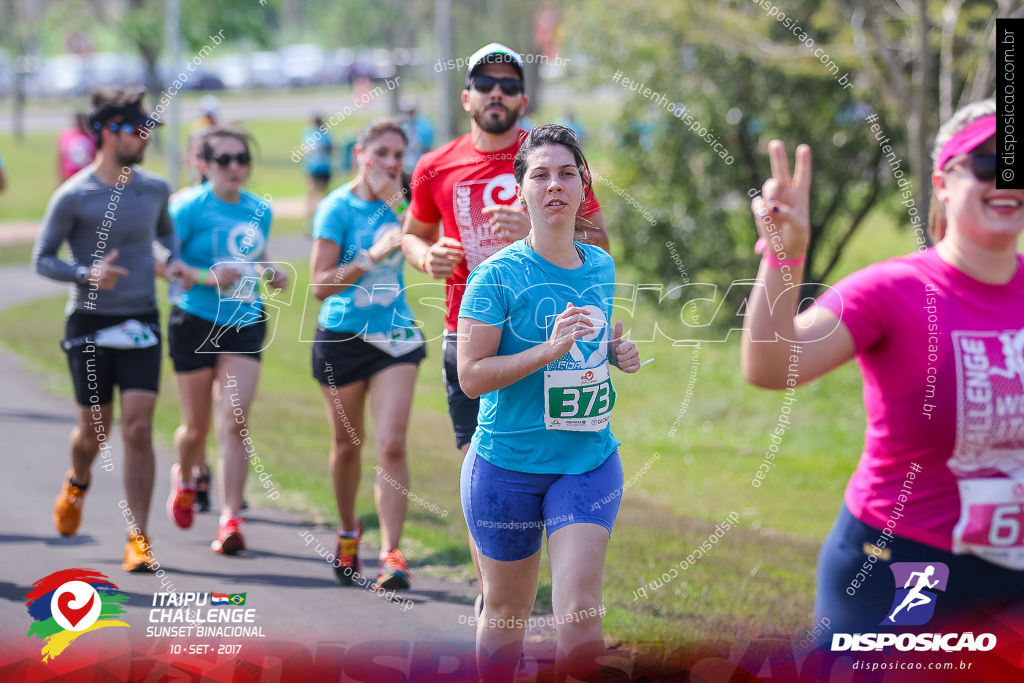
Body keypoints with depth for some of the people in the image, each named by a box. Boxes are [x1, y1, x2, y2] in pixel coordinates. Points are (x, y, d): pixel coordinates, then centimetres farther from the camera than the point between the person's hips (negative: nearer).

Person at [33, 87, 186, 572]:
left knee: (138, 429, -9)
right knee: (94, 430, 7)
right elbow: (42, 259, -4)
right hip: (90, 326, -2)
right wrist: (86, 274, -20)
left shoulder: (154, 190, 5)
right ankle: (77, 485, 43)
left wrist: (175, 261, 6)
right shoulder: (73, 197, -8)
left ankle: (138, 539, -5)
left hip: (141, 325, 2)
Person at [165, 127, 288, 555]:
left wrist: (272, 275, 3)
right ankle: (184, 479, 43)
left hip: (245, 325, 3)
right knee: (197, 426, 9)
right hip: (196, 324, -3)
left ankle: (230, 520, -12)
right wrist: (206, 277, -25)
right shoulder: (189, 207, -9)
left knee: (235, 422, -11)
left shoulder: (260, 210, 8)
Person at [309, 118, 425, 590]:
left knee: (391, 444, -13)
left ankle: (391, 555, -14)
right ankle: (348, 533, 37)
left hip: (395, 336, 2)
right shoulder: (337, 207, -10)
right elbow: (320, 284, -15)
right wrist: (372, 257, -27)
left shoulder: (401, 204, 1)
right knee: (347, 445, 13)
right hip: (343, 337, -2)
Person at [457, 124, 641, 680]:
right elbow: (471, 375, -15)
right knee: (506, 613, 9)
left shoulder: (601, 266, 6)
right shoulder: (499, 274, -11)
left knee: (581, 612, -11)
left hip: (590, 461, 3)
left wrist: (617, 353, 3)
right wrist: (550, 349, -25)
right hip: (508, 462, -3)